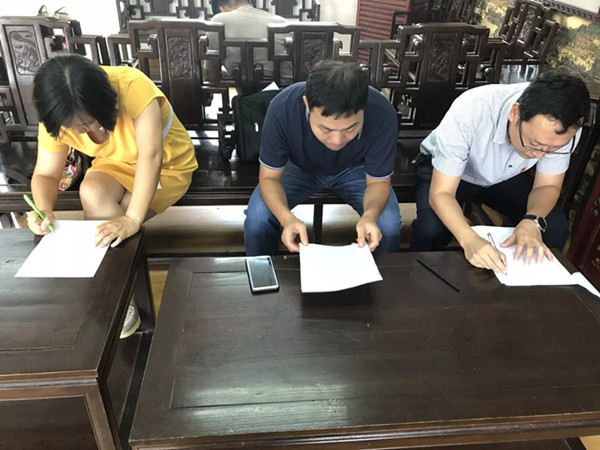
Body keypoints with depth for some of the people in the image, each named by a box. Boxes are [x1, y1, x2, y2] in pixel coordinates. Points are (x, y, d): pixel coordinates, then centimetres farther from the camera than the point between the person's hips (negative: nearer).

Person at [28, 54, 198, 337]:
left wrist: (132, 219, -46)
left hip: (168, 166, -4)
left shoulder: (132, 86, -32)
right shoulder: (57, 116, -17)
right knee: (92, 194, -28)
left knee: (96, 201, -24)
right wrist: (43, 210, -33)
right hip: (118, 165, 4)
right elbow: (46, 174, -10)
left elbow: (151, 156, -38)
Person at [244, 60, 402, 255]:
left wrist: (370, 215, -44)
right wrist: (287, 218, -45)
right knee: (257, 219, -22)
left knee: (388, 226, -23)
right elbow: (269, 177, -24)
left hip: (354, 169, 1)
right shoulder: (283, 108, -35)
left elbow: (378, 181, -21)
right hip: (298, 168, 0)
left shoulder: (382, 114, -34)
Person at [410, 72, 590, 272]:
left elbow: (547, 186, -12)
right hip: (442, 170, -3)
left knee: (556, 228, -17)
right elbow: (440, 193, -35)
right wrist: (469, 239, -54)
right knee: (430, 230, -31)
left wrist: (532, 221, -35)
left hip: (506, 176, 4)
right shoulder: (469, 111, -39)